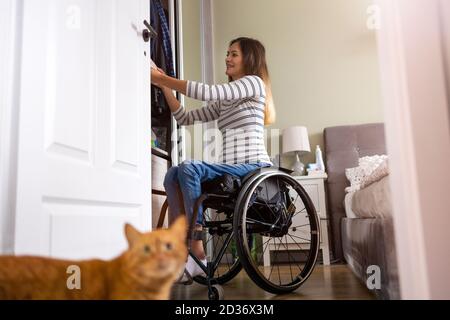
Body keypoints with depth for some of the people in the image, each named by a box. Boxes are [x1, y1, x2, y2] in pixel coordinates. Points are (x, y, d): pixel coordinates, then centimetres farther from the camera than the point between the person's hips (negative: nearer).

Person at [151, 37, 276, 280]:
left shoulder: (254, 83, 2)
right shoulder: (223, 102, 25)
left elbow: (207, 92, -13)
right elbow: (185, 118, 20)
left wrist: (161, 78, -8)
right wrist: (164, 87, 10)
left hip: (253, 168, -7)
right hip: (230, 170, 7)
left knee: (188, 169, -26)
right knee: (173, 174, -14)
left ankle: (197, 254, -23)